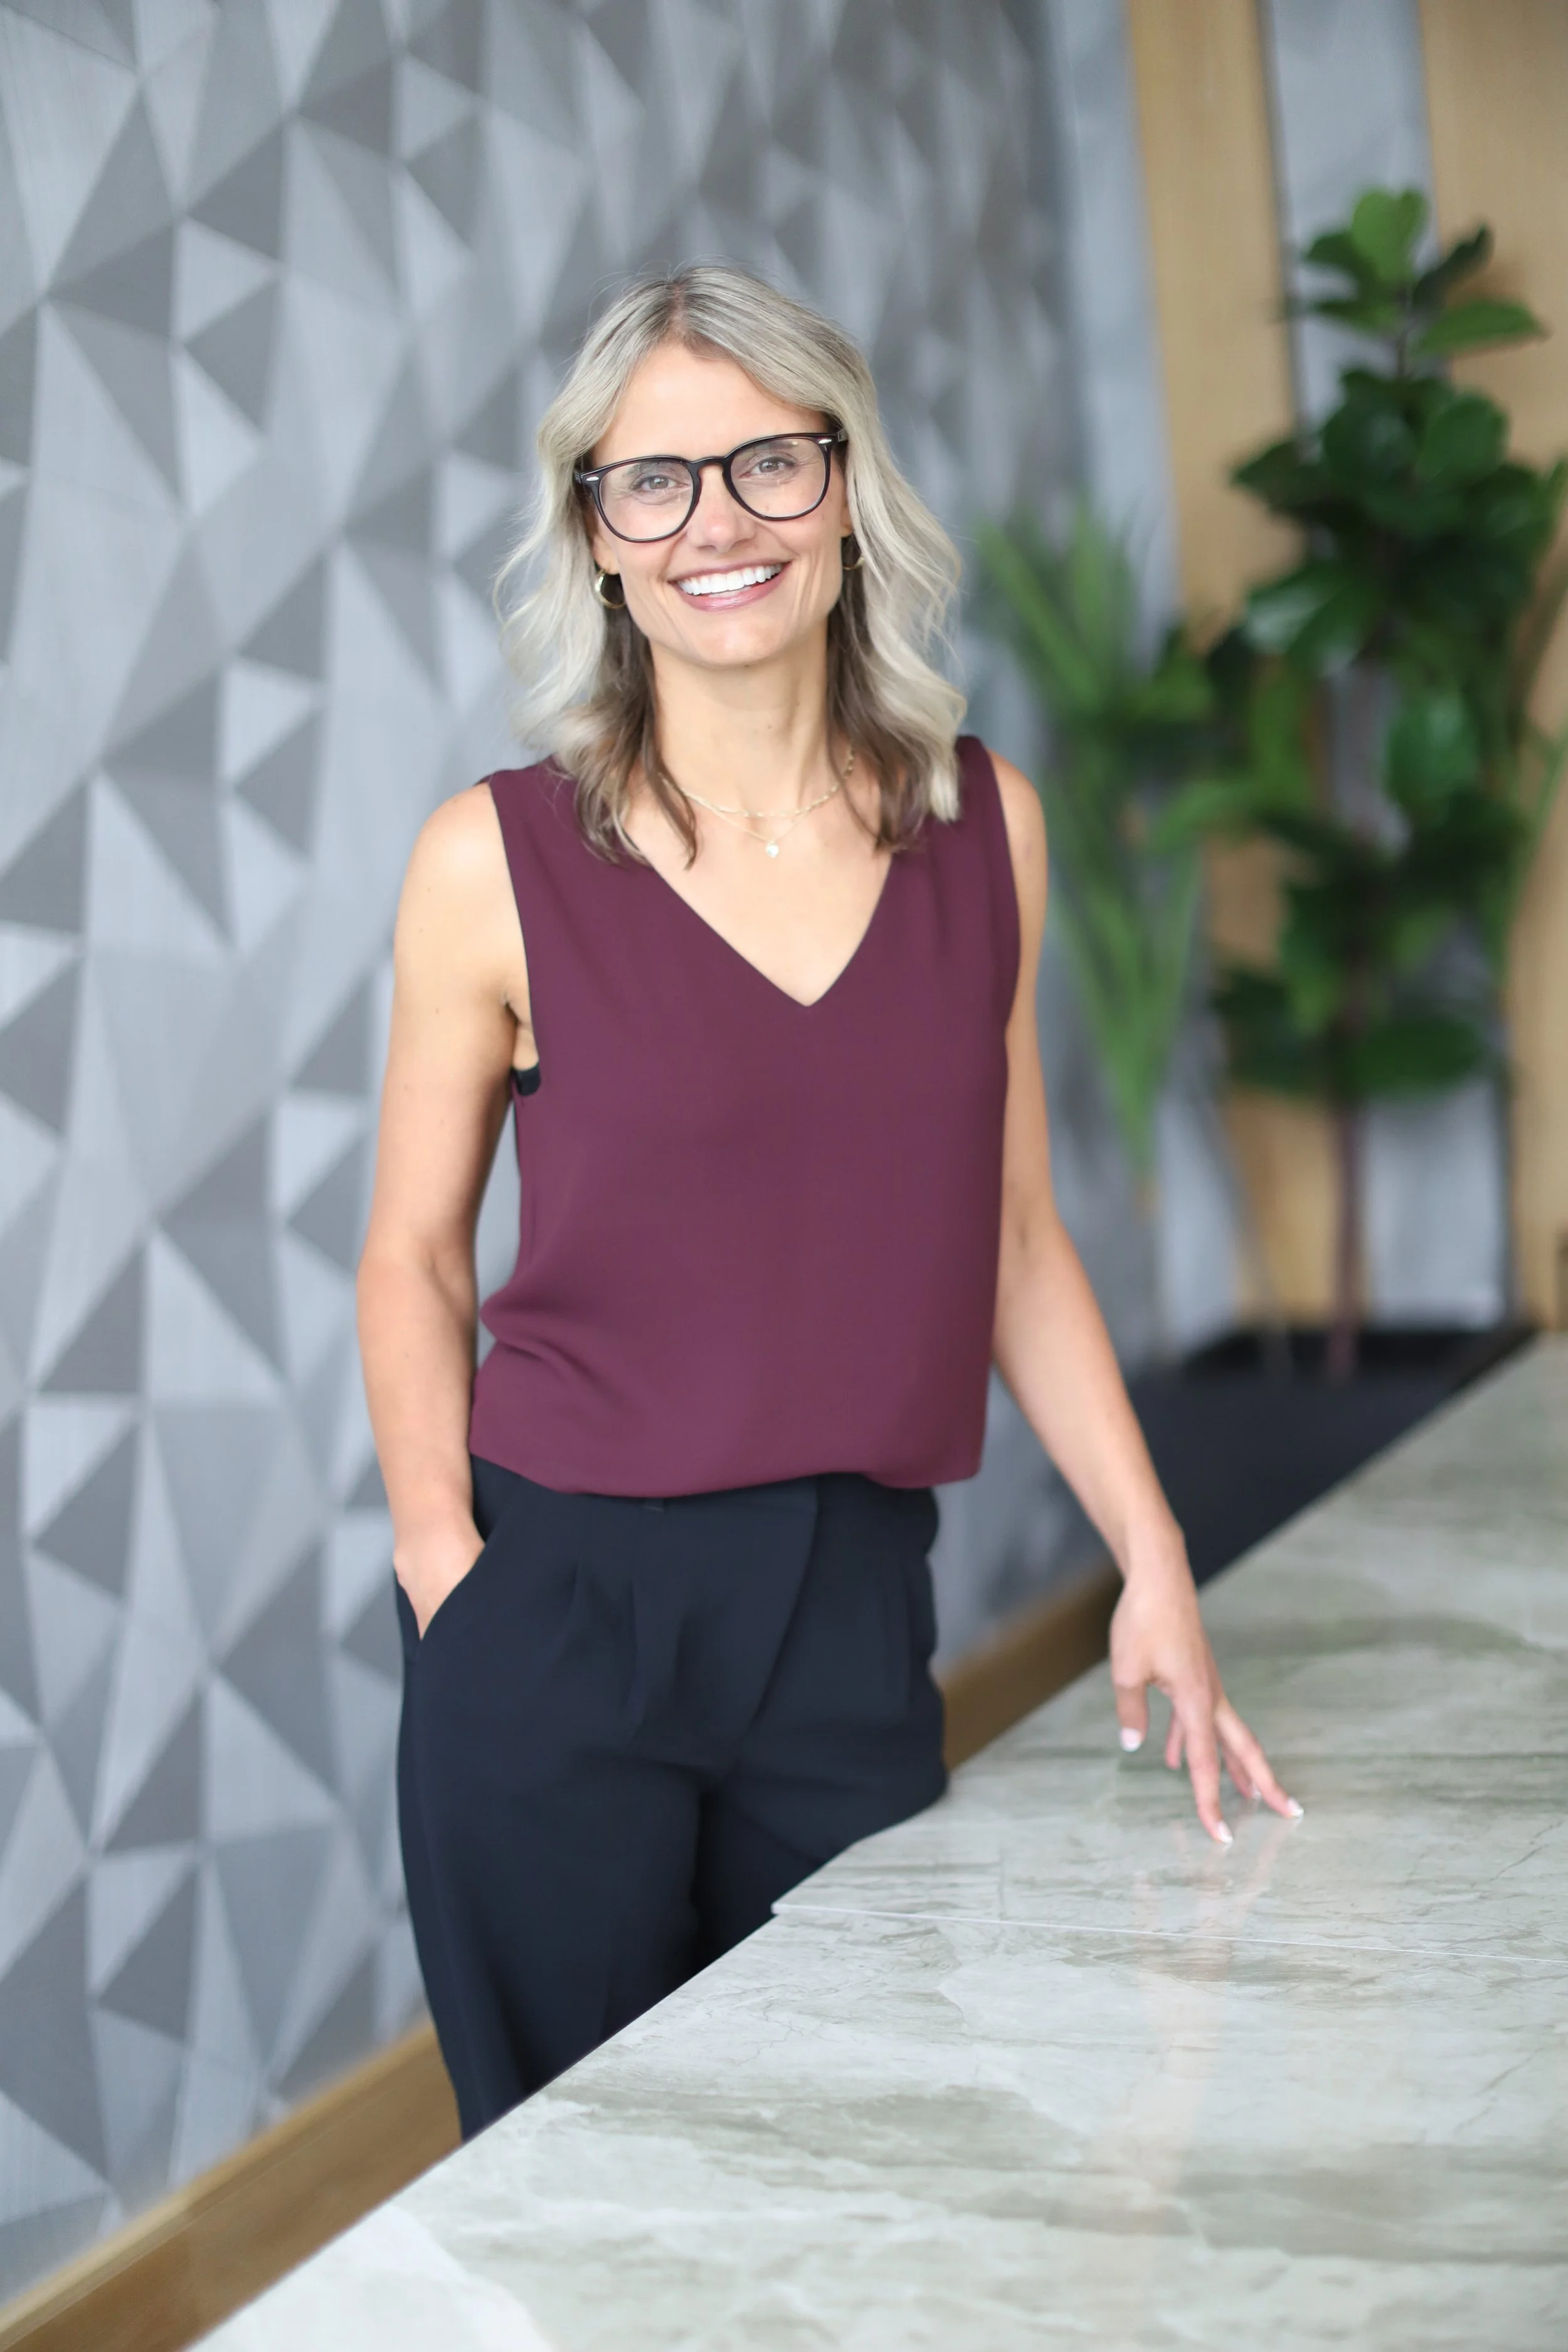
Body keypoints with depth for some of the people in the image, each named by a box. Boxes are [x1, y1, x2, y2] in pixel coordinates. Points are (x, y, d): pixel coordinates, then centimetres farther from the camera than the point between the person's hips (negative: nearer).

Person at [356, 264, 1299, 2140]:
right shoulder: (496, 862, -7)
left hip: (853, 1616, 3)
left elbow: (1008, 1230, 9)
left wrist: (1154, 1563, 6)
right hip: (560, 1616, -3)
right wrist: (445, 1566, -9)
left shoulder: (984, 824, 3)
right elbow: (415, 1254, 1)